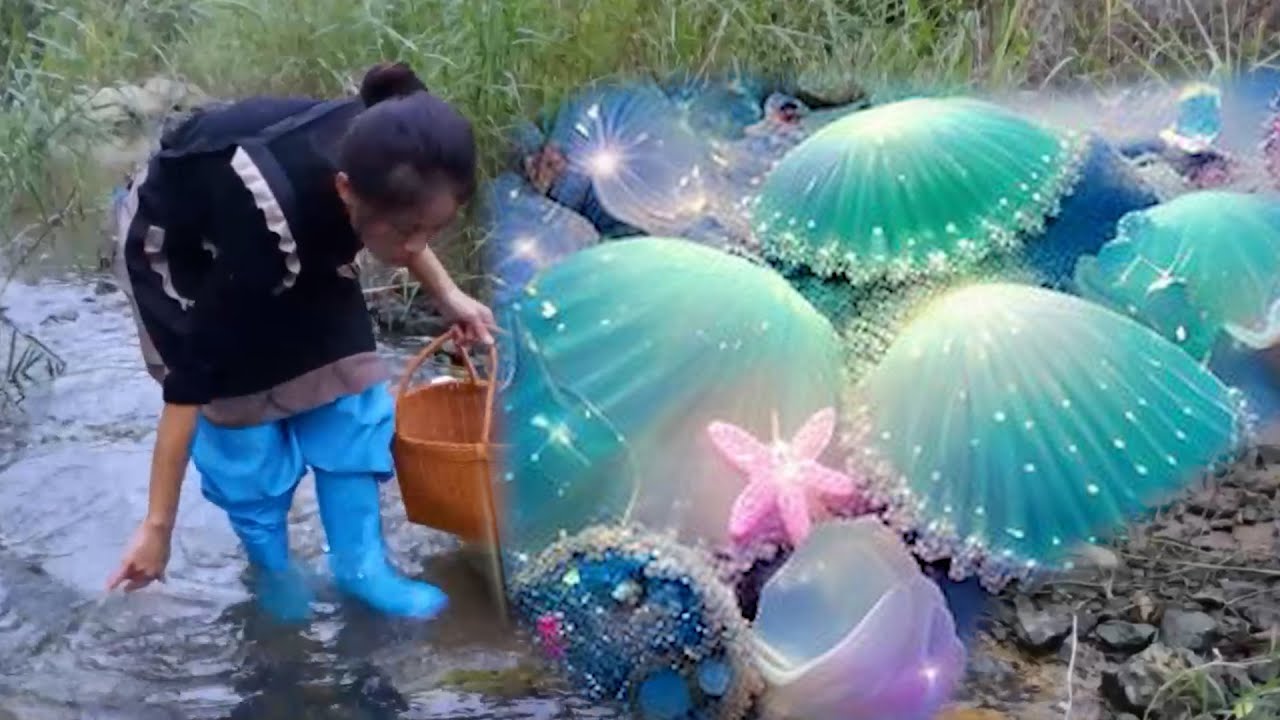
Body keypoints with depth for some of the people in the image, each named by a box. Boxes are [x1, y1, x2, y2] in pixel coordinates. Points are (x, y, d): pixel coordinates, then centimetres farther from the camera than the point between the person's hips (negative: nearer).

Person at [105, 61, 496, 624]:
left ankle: (360, 564, 10)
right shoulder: (268, 219, -45)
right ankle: (270, 564, 15)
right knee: (242, 401, -9)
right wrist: (158, 526, -30)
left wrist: (446, 294, -5)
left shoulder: (377, 160, -30)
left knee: (345, 379, -3)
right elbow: (192, 374, -35)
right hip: (176, 244, -5)